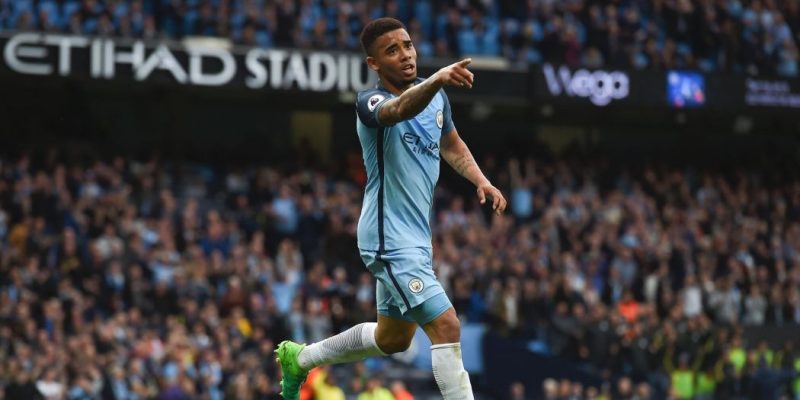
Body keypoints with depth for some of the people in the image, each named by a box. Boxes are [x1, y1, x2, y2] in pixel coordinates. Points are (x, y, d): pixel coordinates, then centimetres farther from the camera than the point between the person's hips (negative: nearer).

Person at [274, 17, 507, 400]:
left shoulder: (436, 96, 6)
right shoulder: (370, 102, -17)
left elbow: (452, 145, 25)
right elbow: (400, 109, -42)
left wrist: (481, 180, 8)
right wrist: (435, 80, -62)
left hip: (416, 239, 9)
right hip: (390, 242, -9)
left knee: (393, 339, 23)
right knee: (446, 326, -19)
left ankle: (299, 357, 42)